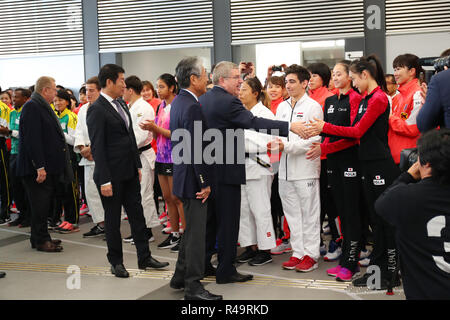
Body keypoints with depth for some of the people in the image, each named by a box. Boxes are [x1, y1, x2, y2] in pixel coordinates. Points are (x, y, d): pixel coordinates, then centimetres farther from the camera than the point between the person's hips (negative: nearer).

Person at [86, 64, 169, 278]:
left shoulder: (121, 104, 11)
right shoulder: (97, 110, -14)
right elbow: (97, 147, -17)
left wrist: (137, 165, 14)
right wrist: (104, 180, -19)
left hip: (129, 172, 8)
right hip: (112, 175, -8)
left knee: (137, 214, 12)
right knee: (113, 219, 6)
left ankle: (144, 257, 21)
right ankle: (116, 262, 19)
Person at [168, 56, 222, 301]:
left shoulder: (178, 101, 11)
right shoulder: (192, 106, -21)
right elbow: (195, 149, -23)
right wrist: (204, 183, -18)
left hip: (184, 175, 10)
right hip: (193, 179, -10)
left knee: (192, 229, 21)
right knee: (196, 232, -2)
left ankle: (180, 277, 31)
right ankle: (193, 287, 7)